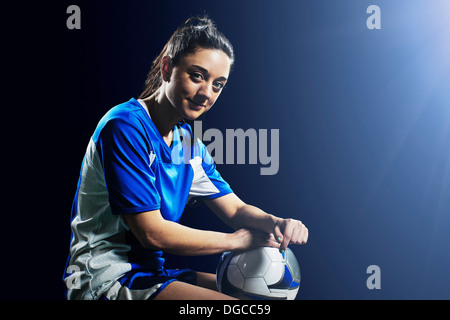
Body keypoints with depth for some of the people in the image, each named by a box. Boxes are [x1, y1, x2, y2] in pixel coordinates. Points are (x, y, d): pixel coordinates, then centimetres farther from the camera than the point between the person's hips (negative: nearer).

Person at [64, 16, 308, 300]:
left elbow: (236, 209, 10)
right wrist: (238, 239, -13)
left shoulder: (189, 143, 9)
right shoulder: (125, 127, -18)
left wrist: (276, 224, -13)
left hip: (150, 272, 9)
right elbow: (152, 232, -21)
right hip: (106, 278, -9)